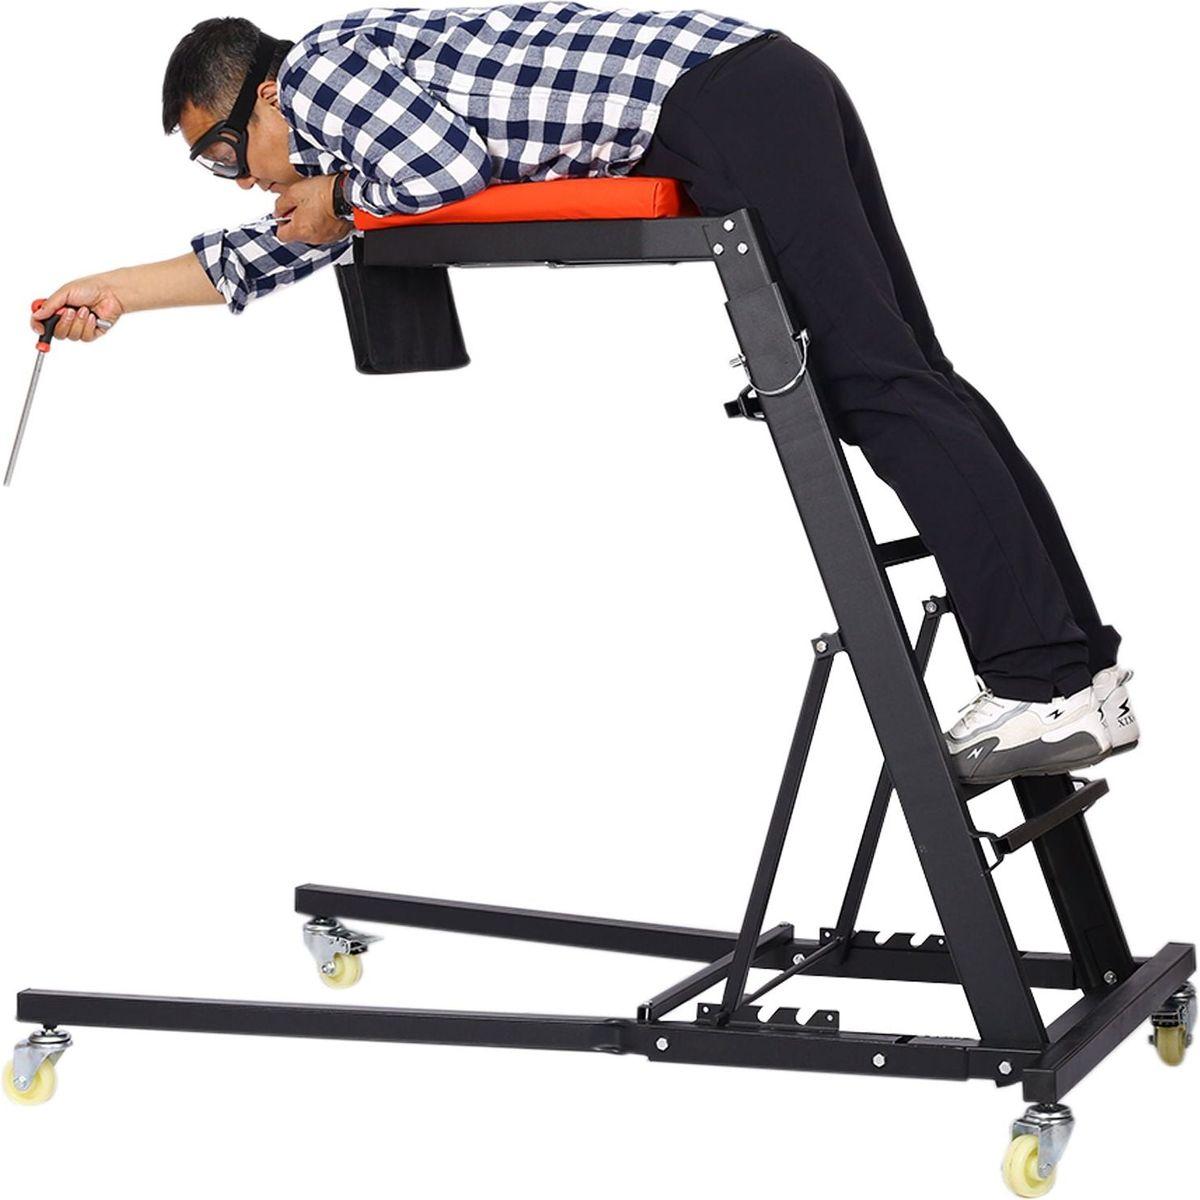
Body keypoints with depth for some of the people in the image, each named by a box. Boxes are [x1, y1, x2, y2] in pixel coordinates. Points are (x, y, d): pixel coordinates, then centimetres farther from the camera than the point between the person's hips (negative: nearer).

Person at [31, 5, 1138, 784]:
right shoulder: (348, 125, 30)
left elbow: (448, 167, -15)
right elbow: (272, 255, 43)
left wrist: (339, 198, 5)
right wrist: (118, 289, 46)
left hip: (725, 101, -10)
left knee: (874, 383, -18)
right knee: (911, 379, 4)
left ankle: (1051, 684, -24)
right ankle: (1079, 658, 3)